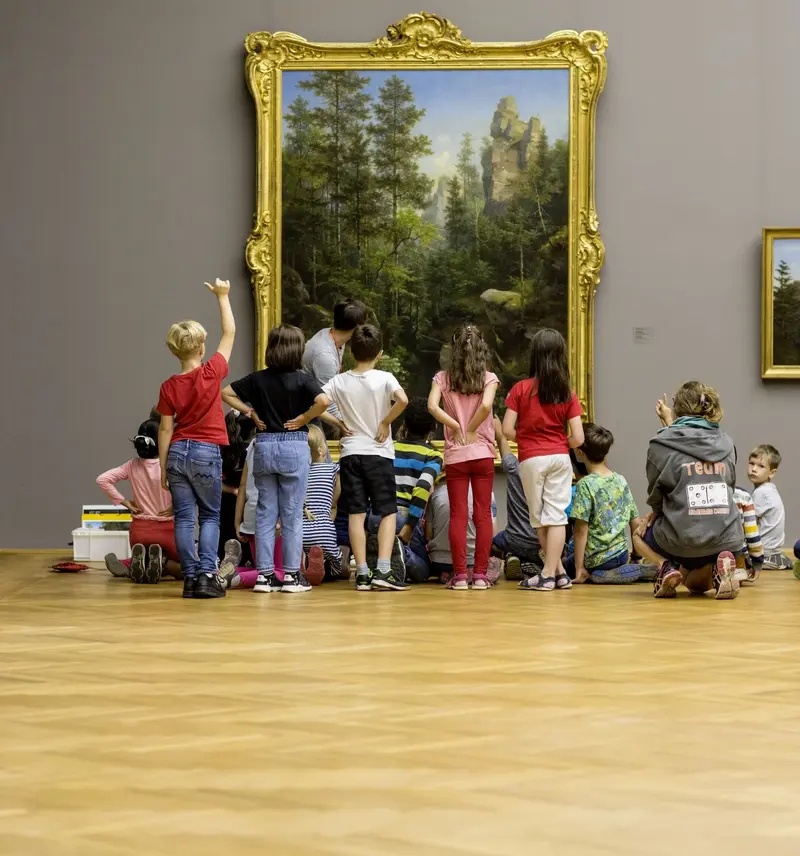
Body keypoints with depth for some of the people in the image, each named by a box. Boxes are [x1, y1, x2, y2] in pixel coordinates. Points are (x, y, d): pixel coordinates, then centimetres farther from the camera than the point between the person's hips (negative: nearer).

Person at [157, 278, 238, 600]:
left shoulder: (169, 386, -2)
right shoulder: (211, 373, -9)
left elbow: (166, 429, 1)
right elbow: (230, 333, 2)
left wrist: (163, 467, 9)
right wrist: (222, 296, 12)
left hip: (177, 452, 2)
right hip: (206, 453, -2)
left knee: (183, 518, 4)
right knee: (210, 517, 6)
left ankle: (190, 578, 2)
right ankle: (207, 574, -6)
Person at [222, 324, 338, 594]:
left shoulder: (258, 379, 3)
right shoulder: (301, 379, -9)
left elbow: (226, 393, 7)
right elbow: (323, 400, -25)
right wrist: (304, 418, -11)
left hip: (264, 446, 3)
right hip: (294, 447, -3)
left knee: (265, 512, 8)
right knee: (292, 514, 3)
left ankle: (265, 574, 8)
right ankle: (292, 575, 5)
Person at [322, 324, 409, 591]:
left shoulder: (339, 381, 1)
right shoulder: (384, 378, -7)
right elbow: (402, 400, -25)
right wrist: (386, 422, -11)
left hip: (350, 453, 2)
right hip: (379, 453, -2)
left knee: (356, 514, 4)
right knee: (388, 512, 4)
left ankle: (362, 574, 1)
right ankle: (383, 570, -8)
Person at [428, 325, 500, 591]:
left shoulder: (443, 378, 0)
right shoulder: (489, 378, -3)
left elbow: (432, 405, -15)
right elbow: (486, 405, -21)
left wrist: (455, 427, -7)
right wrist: (472, 430, -8)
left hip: (455, 456, 1)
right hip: (483, 454, -1)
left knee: (458, 515, 3)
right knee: (483, 514, 4)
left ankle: (460, 574, 0)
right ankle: (480, 574, 3)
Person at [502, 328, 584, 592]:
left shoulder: (521, 389, -5)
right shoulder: (568, 394, 0)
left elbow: (507, 429, -8)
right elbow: (578, 438, -5)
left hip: (531, 459, -1)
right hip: (560, 458, 1)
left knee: (540, 519, 10)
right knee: (557, 516, 3)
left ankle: (557, 573, 12)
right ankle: (550, 573, -1)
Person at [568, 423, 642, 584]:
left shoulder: (585, 485, -15)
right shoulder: (621, 480, 3)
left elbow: (581, 530, -18)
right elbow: (636, 524, 7)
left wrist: (579, 568, -15)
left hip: (595, 561, -6)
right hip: (622, 555, 6)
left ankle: (594, 576, -3)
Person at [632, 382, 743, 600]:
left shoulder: (662, 444, -6)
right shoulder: (726, 443, 7)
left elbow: (655, 494, 1)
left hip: (681, 540, -3)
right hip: (726, 539, 3)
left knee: (640, 532, 32)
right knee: (694, 584, 34)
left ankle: (665, 566, 1)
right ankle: (718, 568, -1)